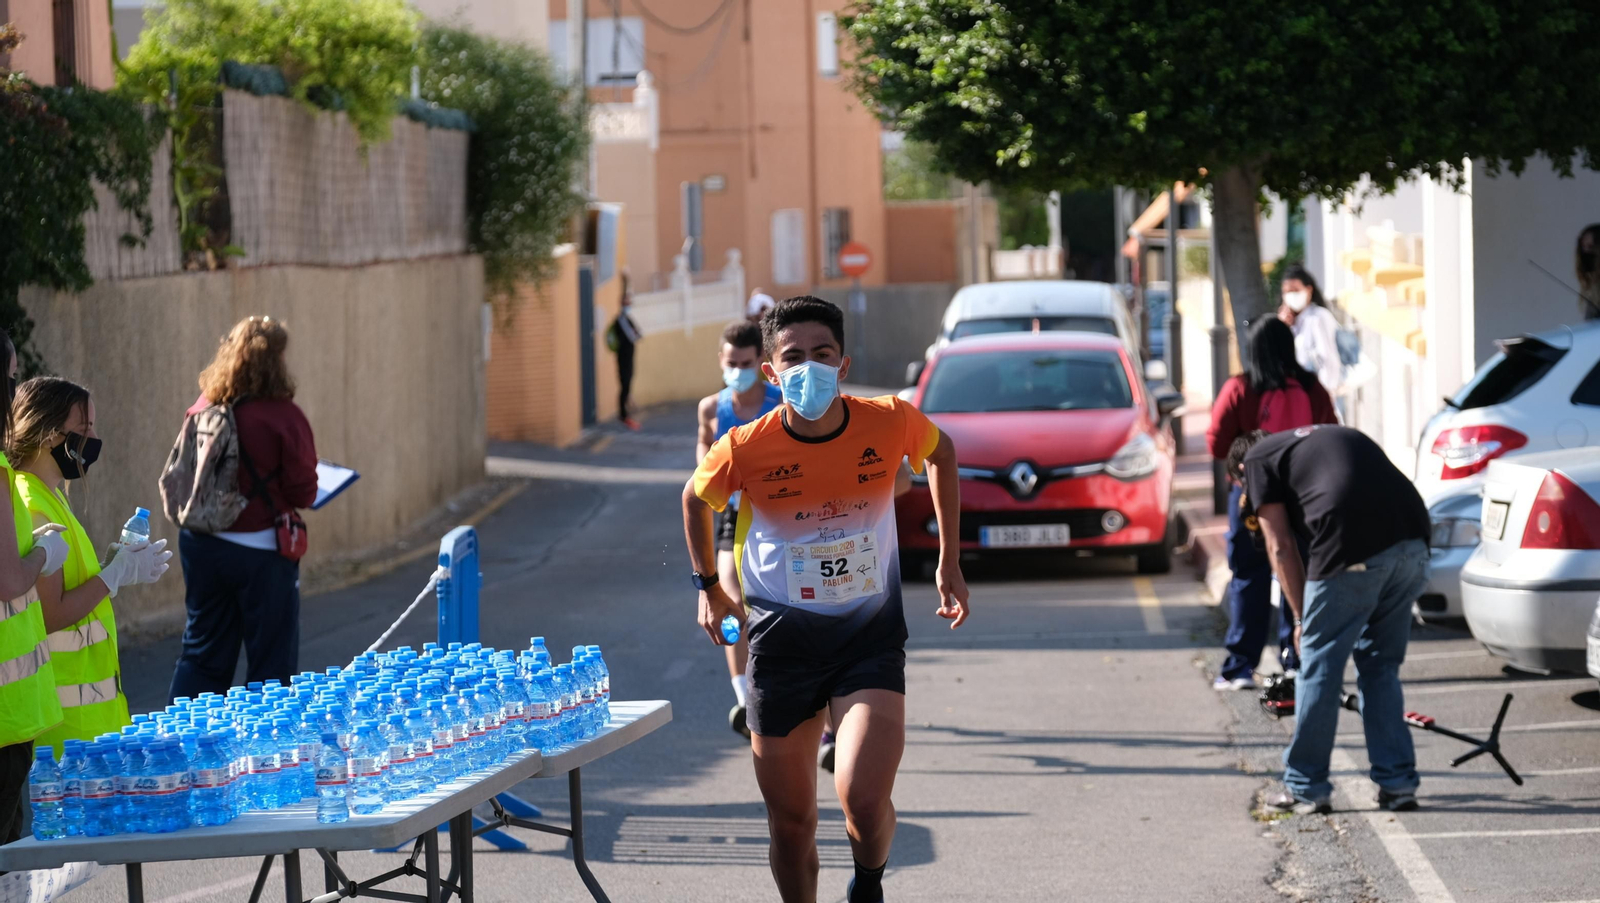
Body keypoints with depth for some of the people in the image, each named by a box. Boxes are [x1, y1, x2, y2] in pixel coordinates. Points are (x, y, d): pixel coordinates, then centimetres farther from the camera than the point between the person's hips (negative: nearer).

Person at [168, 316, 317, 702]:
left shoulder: (202, 410, -1)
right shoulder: (283, 416, -16)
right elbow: (303, 491, -13)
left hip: (200, 542, 5)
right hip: (260, 550, -5)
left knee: (201, 653, 15)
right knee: (271, 661, 7)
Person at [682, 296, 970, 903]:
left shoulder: (889, 423, -13)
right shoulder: (745, 449, -15)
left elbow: (941, 454, 11)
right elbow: (696, 499, 9)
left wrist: (949, 563, 11)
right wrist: (708, 586, 16)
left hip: (870, 635, -1)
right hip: (782, 641, 1)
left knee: (864, 798, -19)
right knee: (790, 822, 6)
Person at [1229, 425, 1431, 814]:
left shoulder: (1257, 459, 18)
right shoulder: (1338, 436, 36)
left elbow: (1281, 548, 10)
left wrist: (1302, 617, 16)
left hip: (1353, 550, -6)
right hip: (1412, 546, 6)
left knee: (1320, 667, 8)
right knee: (1381, 667, 20)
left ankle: (1305, 788, 16)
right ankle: (1398, 783, 19)